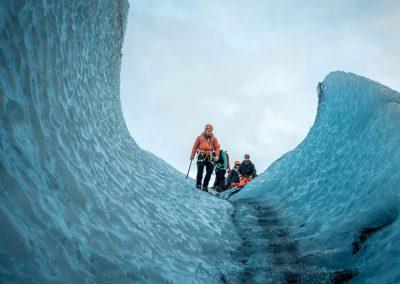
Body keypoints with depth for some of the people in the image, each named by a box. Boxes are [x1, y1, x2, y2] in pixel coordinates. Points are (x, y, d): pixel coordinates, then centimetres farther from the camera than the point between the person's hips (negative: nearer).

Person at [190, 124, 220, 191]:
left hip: (210, 157, 2)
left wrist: (217, 155, -8)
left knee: (209, 172, -2)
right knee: (200, 170, -14)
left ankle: (205, 186, 5)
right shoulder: (200, 137, 7)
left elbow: (217, 147, 6)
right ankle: (198, 184, -12)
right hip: (201, 156, -2)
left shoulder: (214, 139, 10)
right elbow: (195, 146, 10)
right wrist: (192, 155, 7)